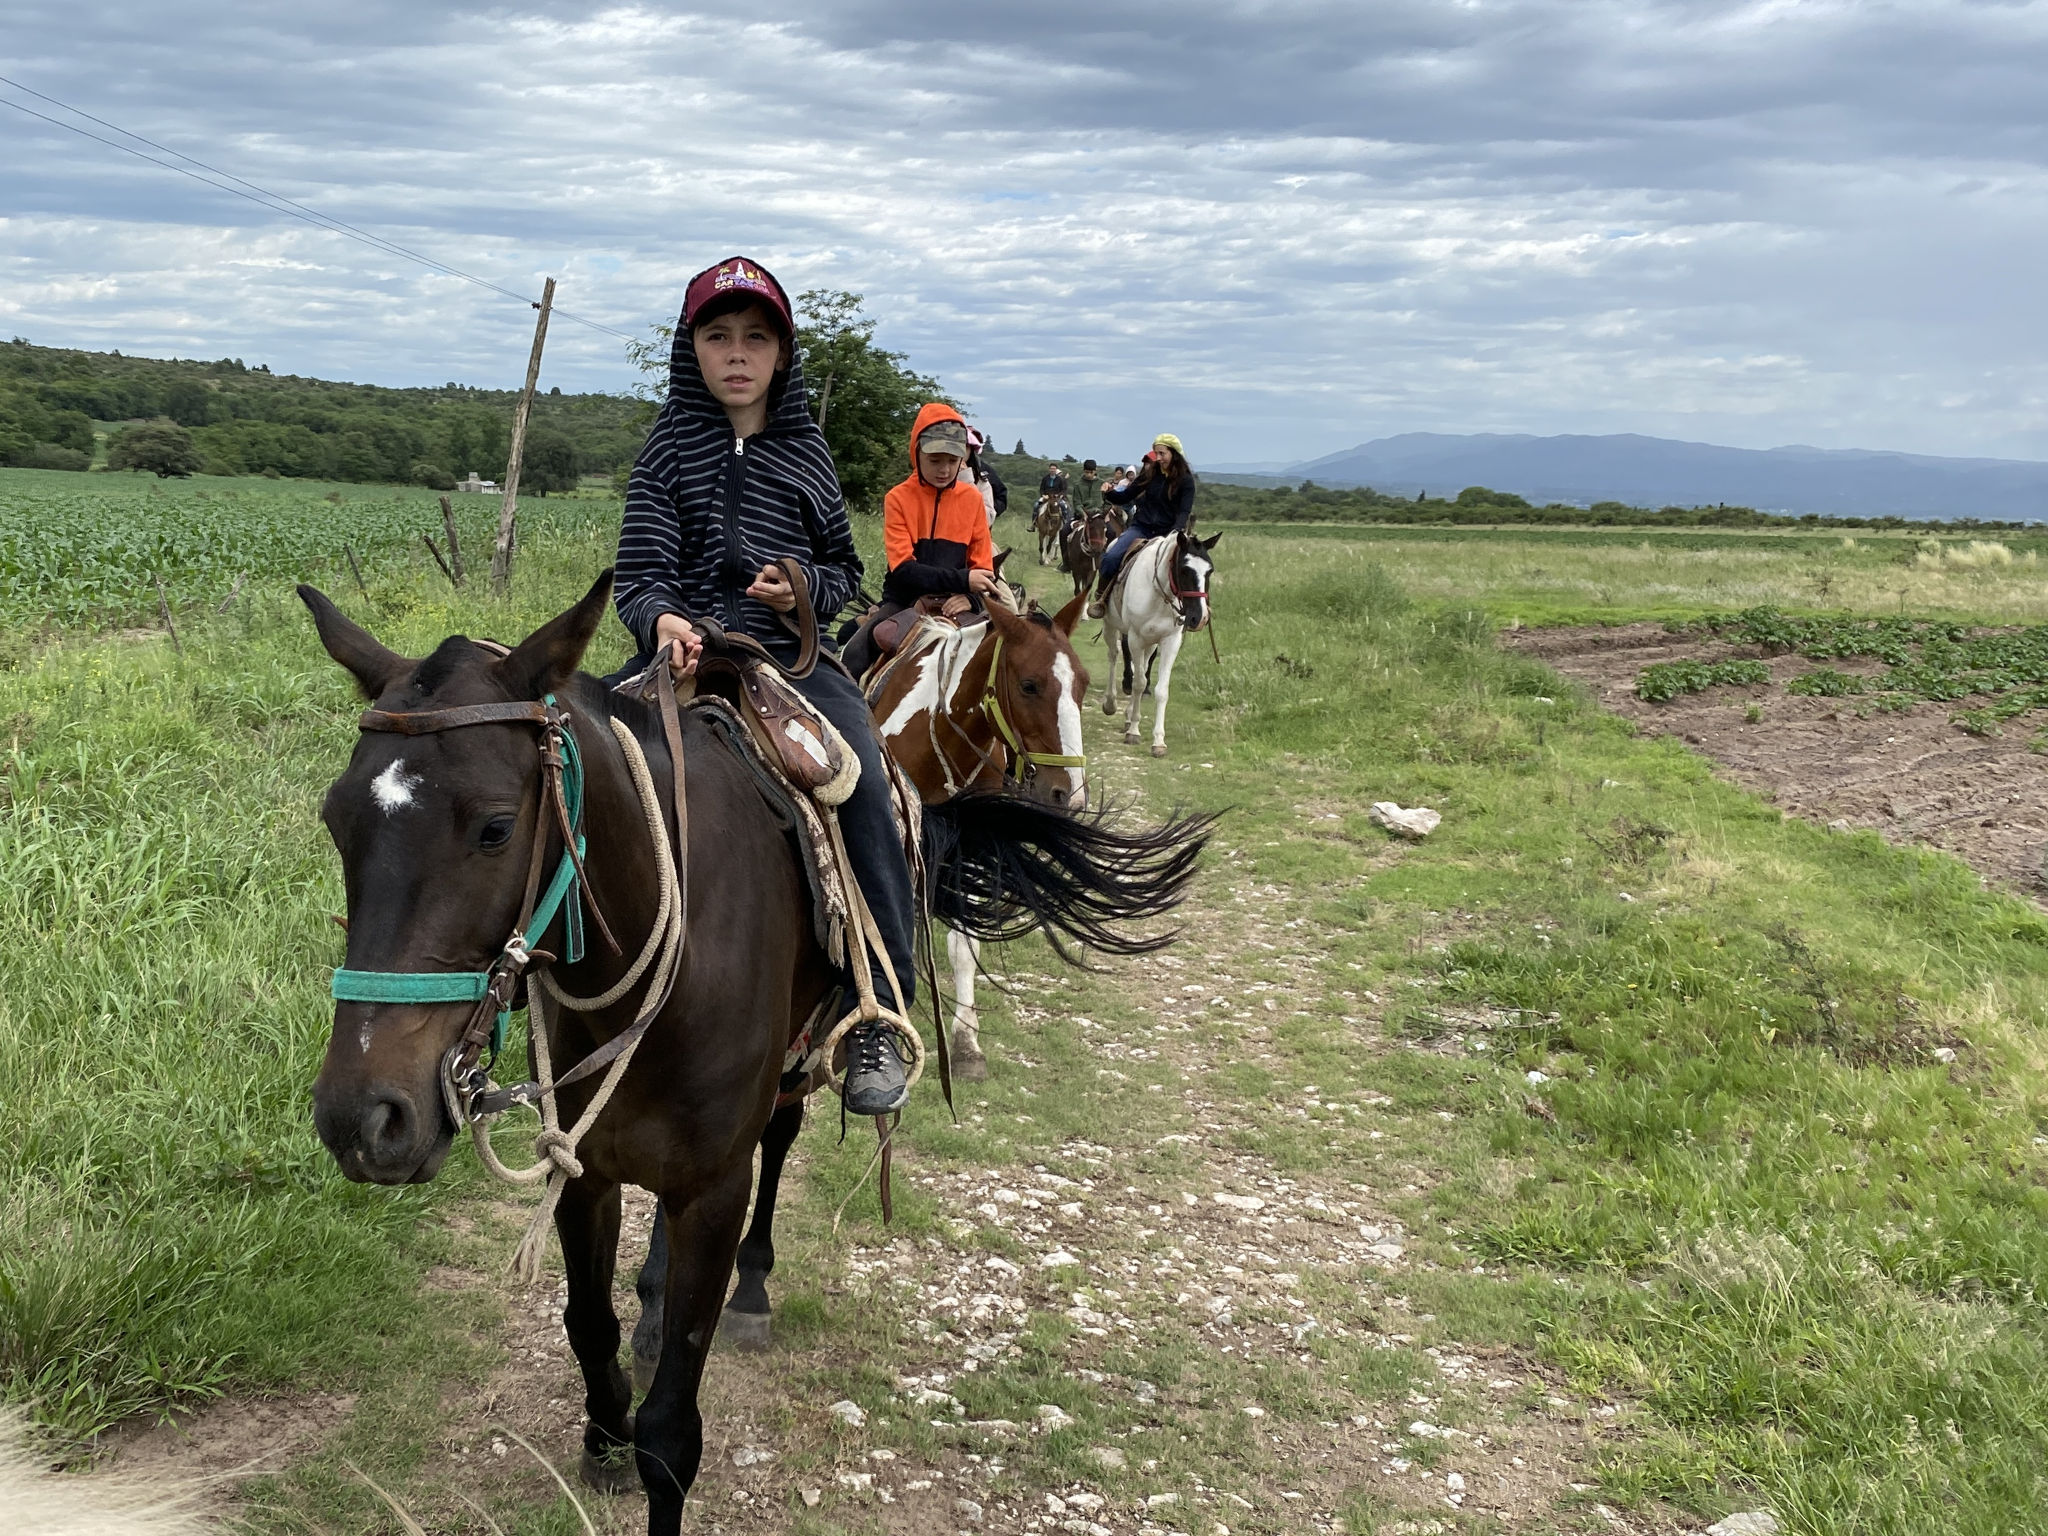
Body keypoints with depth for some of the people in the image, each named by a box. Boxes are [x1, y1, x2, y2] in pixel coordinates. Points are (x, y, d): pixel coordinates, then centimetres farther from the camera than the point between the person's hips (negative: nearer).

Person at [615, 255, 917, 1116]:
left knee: (864, 783, -26)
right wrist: (662, 620, -25)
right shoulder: (667, 451, 8)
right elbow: (640, 574, -1)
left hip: (791, 658, 1)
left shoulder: (807, 452, 14)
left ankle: (877, 1021, -21)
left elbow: (845, 572, 19)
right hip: (687, 654, 0)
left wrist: (804, 587, -5)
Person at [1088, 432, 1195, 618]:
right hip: (1141, 527, 2)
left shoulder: (1185, 480, -2)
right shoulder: (1150, 473, 7)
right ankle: (1099, 598, -6)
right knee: (1111, 558, -23)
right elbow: (1125, 497, 11)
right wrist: (1109, 492, -11)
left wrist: (1175, 532, -30)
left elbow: (1184, 511, -10)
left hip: (1166, 533, -2)